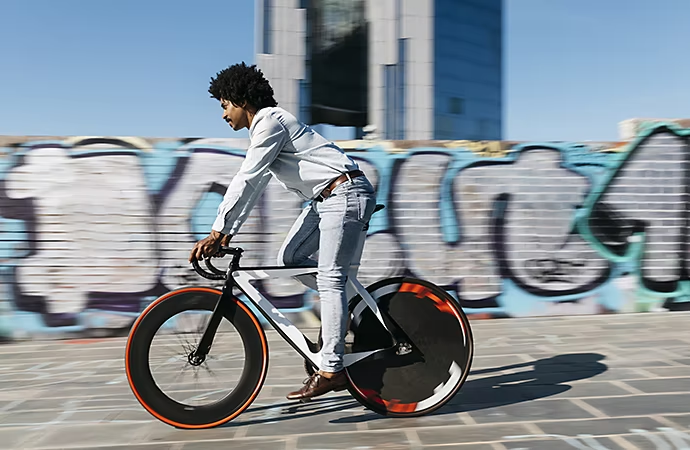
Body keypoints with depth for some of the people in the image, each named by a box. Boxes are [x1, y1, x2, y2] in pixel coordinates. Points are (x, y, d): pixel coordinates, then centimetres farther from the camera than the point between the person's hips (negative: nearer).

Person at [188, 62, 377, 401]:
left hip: (346, 194, -10)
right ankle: (344, 305, 18)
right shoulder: (265, 126, 19)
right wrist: (228, 233, 17)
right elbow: (252, 186, 20)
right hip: (325, 198, 10)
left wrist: (215, 233, -18)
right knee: (289, 258, 7)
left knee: (329, 278, -11)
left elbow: (243, 182, -19)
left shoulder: (269, 123, -12)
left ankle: (331, 371, -7)